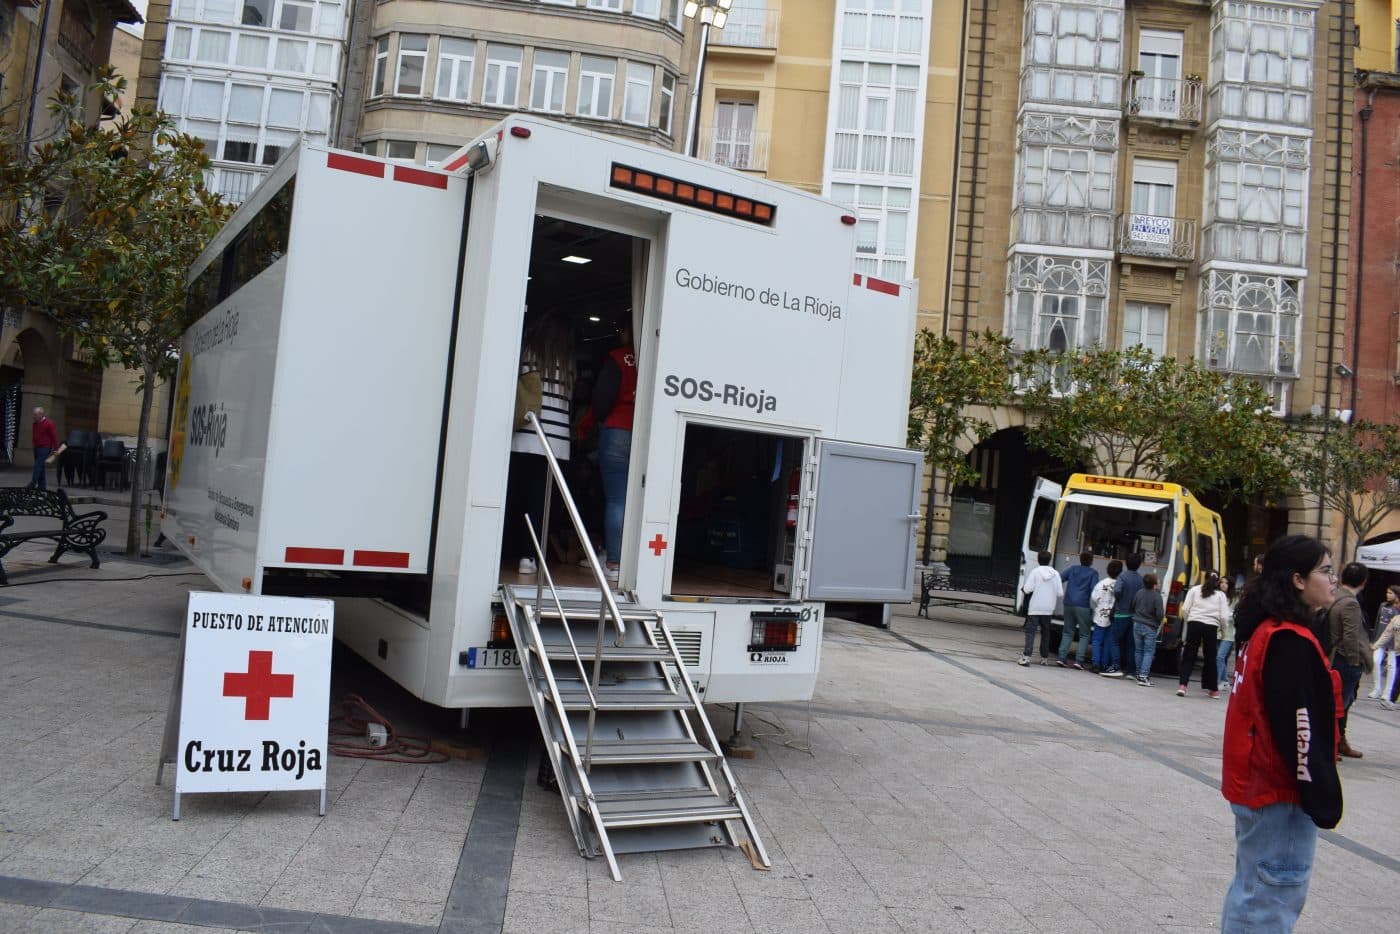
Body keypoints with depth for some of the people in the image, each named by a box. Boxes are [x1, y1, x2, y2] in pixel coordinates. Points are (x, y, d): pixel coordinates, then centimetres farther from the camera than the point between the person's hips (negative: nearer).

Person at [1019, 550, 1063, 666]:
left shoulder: (1035, 572, -8)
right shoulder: (1055, 574, 1)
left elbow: (1027, 590, -14)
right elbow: (1060, 593, -1)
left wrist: (1022, 588, 8)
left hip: (1034, 608, -3)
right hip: (1048, 609, 3)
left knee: (1030, 631, -5)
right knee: (1045, 633, 16)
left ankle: (1026, 657, -18)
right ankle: (1045, 658, 23)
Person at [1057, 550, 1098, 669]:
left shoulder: (1073, 568, 8)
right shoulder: (1093, 573, -2)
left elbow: (1059, 578, 0)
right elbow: (1094, 591, -8)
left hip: (1069, 605, 4)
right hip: (1083, 606, -4)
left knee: (1067, 633, 13)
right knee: (1085, 635, 6)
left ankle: (1062, 657, 2)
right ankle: (1079, 660, -5)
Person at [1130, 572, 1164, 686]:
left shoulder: (1139, 593, 0)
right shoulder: (1157, 596, -16)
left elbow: (1133, 607, 9)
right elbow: (1159, 614, -17)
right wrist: (1164, 613, 4)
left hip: (1137, 625, 5)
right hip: (1150, 627, -5)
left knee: (1138, 650, 14)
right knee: (1149, 652, 1)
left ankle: (1139, 674, 21)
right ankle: (1143, 675, -9)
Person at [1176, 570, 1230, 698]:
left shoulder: (1194, 590, 8)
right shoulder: (1221, 594, 8)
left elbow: (1185, 609, 0)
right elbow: (1224, 616, 1)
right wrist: (1221, 628, 18)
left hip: (1194, 623, -1)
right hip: (1211, 626, 1)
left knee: (1188, 656, 1)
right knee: (1210, 658, 11)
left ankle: (1182, 685, -12)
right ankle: (1213, 690, 20)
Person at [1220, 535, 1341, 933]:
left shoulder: (1266, 630, 9)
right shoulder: (1291, 641, -19)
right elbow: (1299, 729, -22)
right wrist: (1323, 796, -15)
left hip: (1255, 781, 10)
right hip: (1280, 792, -10)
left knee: (1251, 886, 18)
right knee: (1275, 897, -2)